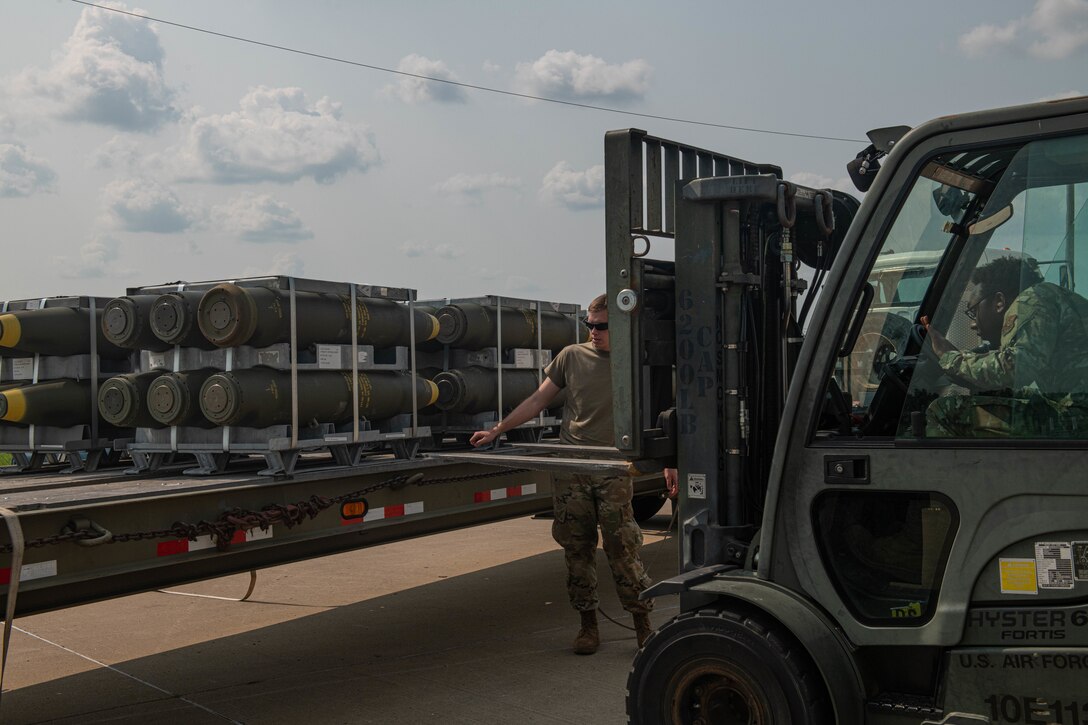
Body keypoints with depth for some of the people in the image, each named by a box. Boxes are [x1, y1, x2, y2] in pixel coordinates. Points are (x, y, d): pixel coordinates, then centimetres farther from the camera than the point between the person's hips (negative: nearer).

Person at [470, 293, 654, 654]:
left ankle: (642, 622, 8)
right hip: (571, 467, 2)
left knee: (622, 548, -5)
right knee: (577, 549, 6)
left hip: (613, 470, -2)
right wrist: (496, 430, 9)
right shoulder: (571, 356, 7)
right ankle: (588, 624, 18)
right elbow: (538, 400, 12)